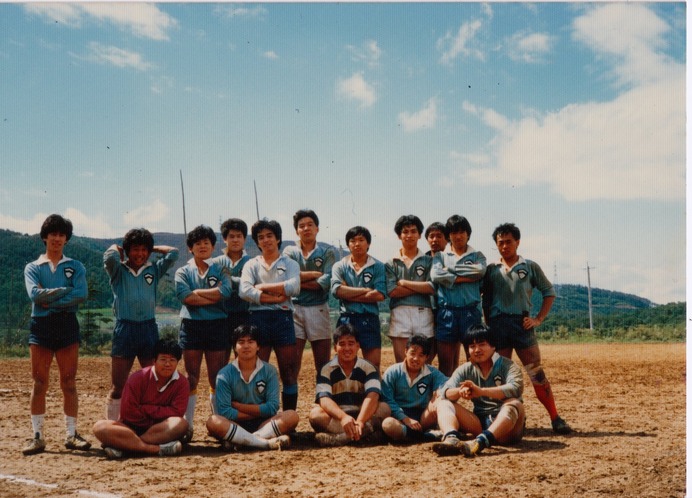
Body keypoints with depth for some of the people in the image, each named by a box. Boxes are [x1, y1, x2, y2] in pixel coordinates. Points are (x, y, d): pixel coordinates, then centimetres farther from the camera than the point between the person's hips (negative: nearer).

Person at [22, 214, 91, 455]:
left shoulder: (75, 266, 10)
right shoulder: (33, 267, 10)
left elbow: (81, 295, -7)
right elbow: (35, 294, -9)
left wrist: (50, 301, -12)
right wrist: (66, 290, -9)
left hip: (67, 325, 0)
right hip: (41, 326, 0)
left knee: (69, 383, 1)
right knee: (39, 384, 0)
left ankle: (72, 434, 7)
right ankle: (37, 436, 5)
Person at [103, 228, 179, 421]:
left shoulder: (154, 270, 12)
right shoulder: (118, 271, 4)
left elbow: (173, 253, 1)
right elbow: (109, 257, -17)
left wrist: (154, 248, 13)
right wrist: (116, 248, 4)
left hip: (149, 329, 3)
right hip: (124, 329, -2)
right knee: (117, 387, 3)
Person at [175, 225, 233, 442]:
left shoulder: (220, 269, 10)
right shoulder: (183, 272, 10)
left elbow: (225, 291, -10)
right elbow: (184, 296, -9)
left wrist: (197, 293, -8)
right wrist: (213, 298, -11)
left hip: (217, 326, 0)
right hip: (191, 326, 0)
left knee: (216, 378, 4)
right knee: (191, 378, 1)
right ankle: (188, 425, 4)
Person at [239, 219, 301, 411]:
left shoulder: (290, 264, 11)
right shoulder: (251, 265, 12)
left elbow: (293, 287, -10)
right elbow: (245, 291, -8)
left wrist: (262, 287, -7)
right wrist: (276, 297, -12)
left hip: (283, 318, 0)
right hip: (258, 318, 0)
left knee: (289, 372, 1)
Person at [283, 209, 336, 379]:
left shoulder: (327, 252, 8)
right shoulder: (290, 251, 11)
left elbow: (326, 282, -8)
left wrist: (299, 281, -8)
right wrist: (316, 273, -6)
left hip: (319, 309, 0)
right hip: (294, 309, 0)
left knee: (323, 363, 4)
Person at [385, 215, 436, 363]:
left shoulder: (428, 261, 11)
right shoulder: (391, 263, 10)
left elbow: (432, 288, -3)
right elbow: (392, 291, -4)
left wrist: (403, 282, -3)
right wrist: (421, 286, -4)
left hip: (423, 314, 0)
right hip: (399, 314, 0)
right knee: (401, 363, 0)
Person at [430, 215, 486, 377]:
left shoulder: (477, 256, 13)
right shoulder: (441, 256, 12)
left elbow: (480, 271, -9)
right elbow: (436, 275, -8)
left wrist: (451, 269, -5)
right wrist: (466, 278, -9)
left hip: (471, 311, 0)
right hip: (446, 311, 0)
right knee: (446, 363, 4)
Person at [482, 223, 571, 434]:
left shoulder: (530, 267, 8)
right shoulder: (491, 270, 12)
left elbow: (549, 292, 10)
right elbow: (486, 300, 15)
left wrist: (539, 319, 1)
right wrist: (488, 325, 4)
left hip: (521, 323, -2)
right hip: (497, 325, 2)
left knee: (536, 372, -6)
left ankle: (555, 419, -1)